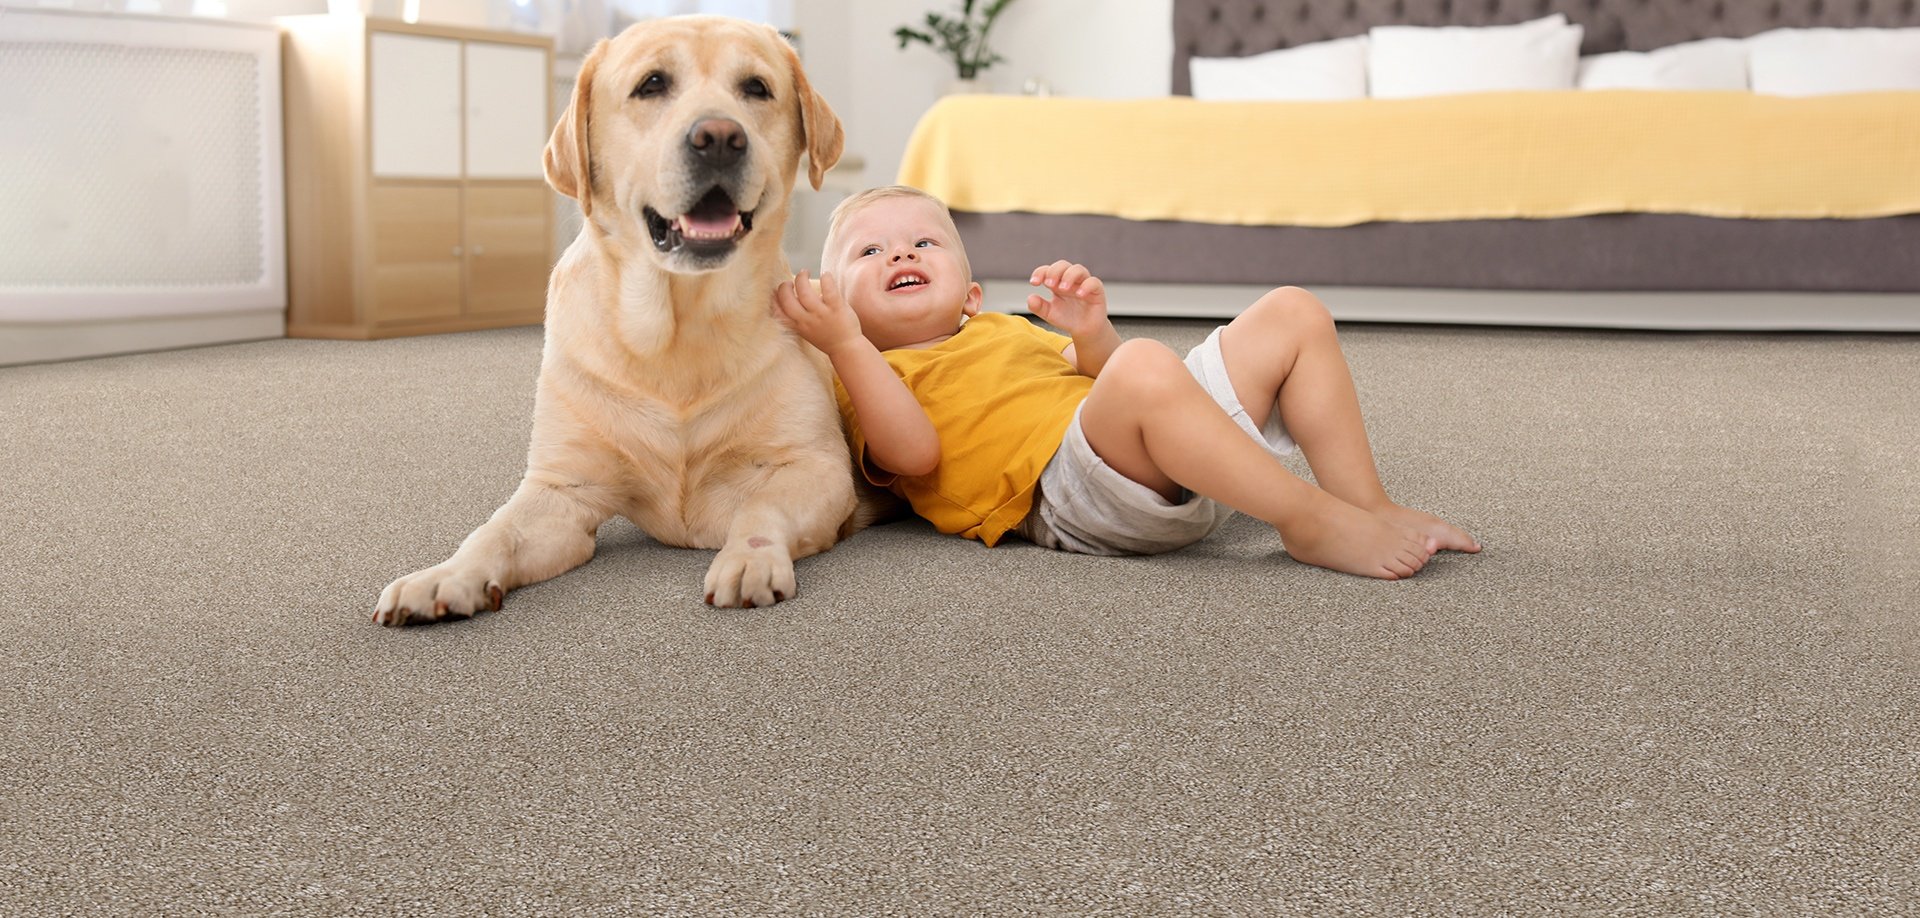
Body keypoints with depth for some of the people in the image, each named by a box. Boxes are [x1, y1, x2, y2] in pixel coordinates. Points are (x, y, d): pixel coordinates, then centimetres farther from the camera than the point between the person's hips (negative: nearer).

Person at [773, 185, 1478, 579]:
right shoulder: (864, 381, 12)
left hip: (1186, 475, 9)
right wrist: (844, 341, -15)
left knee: (1293, 312, 4)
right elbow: (914, 451, -10)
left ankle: (1367, 504, -6)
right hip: (1072, 492, -8)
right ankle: (1313, 523, -29)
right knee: (1145, 365, -38)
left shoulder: (1001, 332, 36)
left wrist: (1090, 332, 6)